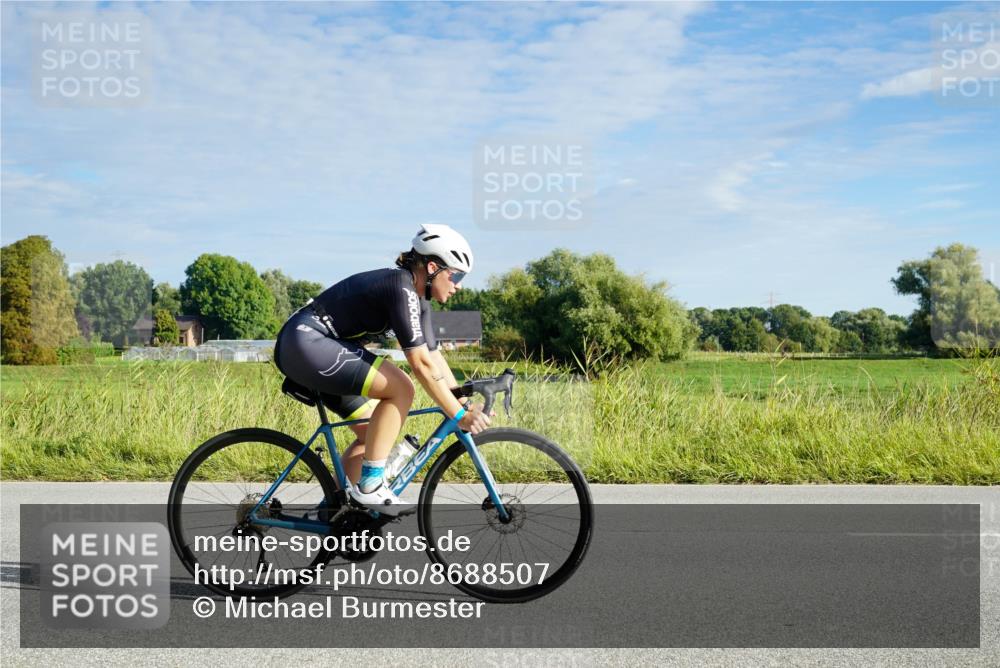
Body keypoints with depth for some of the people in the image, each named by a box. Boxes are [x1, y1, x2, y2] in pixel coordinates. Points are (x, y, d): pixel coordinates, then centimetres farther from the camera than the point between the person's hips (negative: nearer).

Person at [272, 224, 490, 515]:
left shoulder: (418, 296, 10)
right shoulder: (401, 287, -19)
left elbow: (434, 356, 11)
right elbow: (421, 363, -23)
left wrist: (465, 402, 6)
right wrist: (458, 415, -20)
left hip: (302, 349, 11)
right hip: (306, 342, -11)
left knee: (372, 433, 10)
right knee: (400, 389, -19)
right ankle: (370, 485, -13)